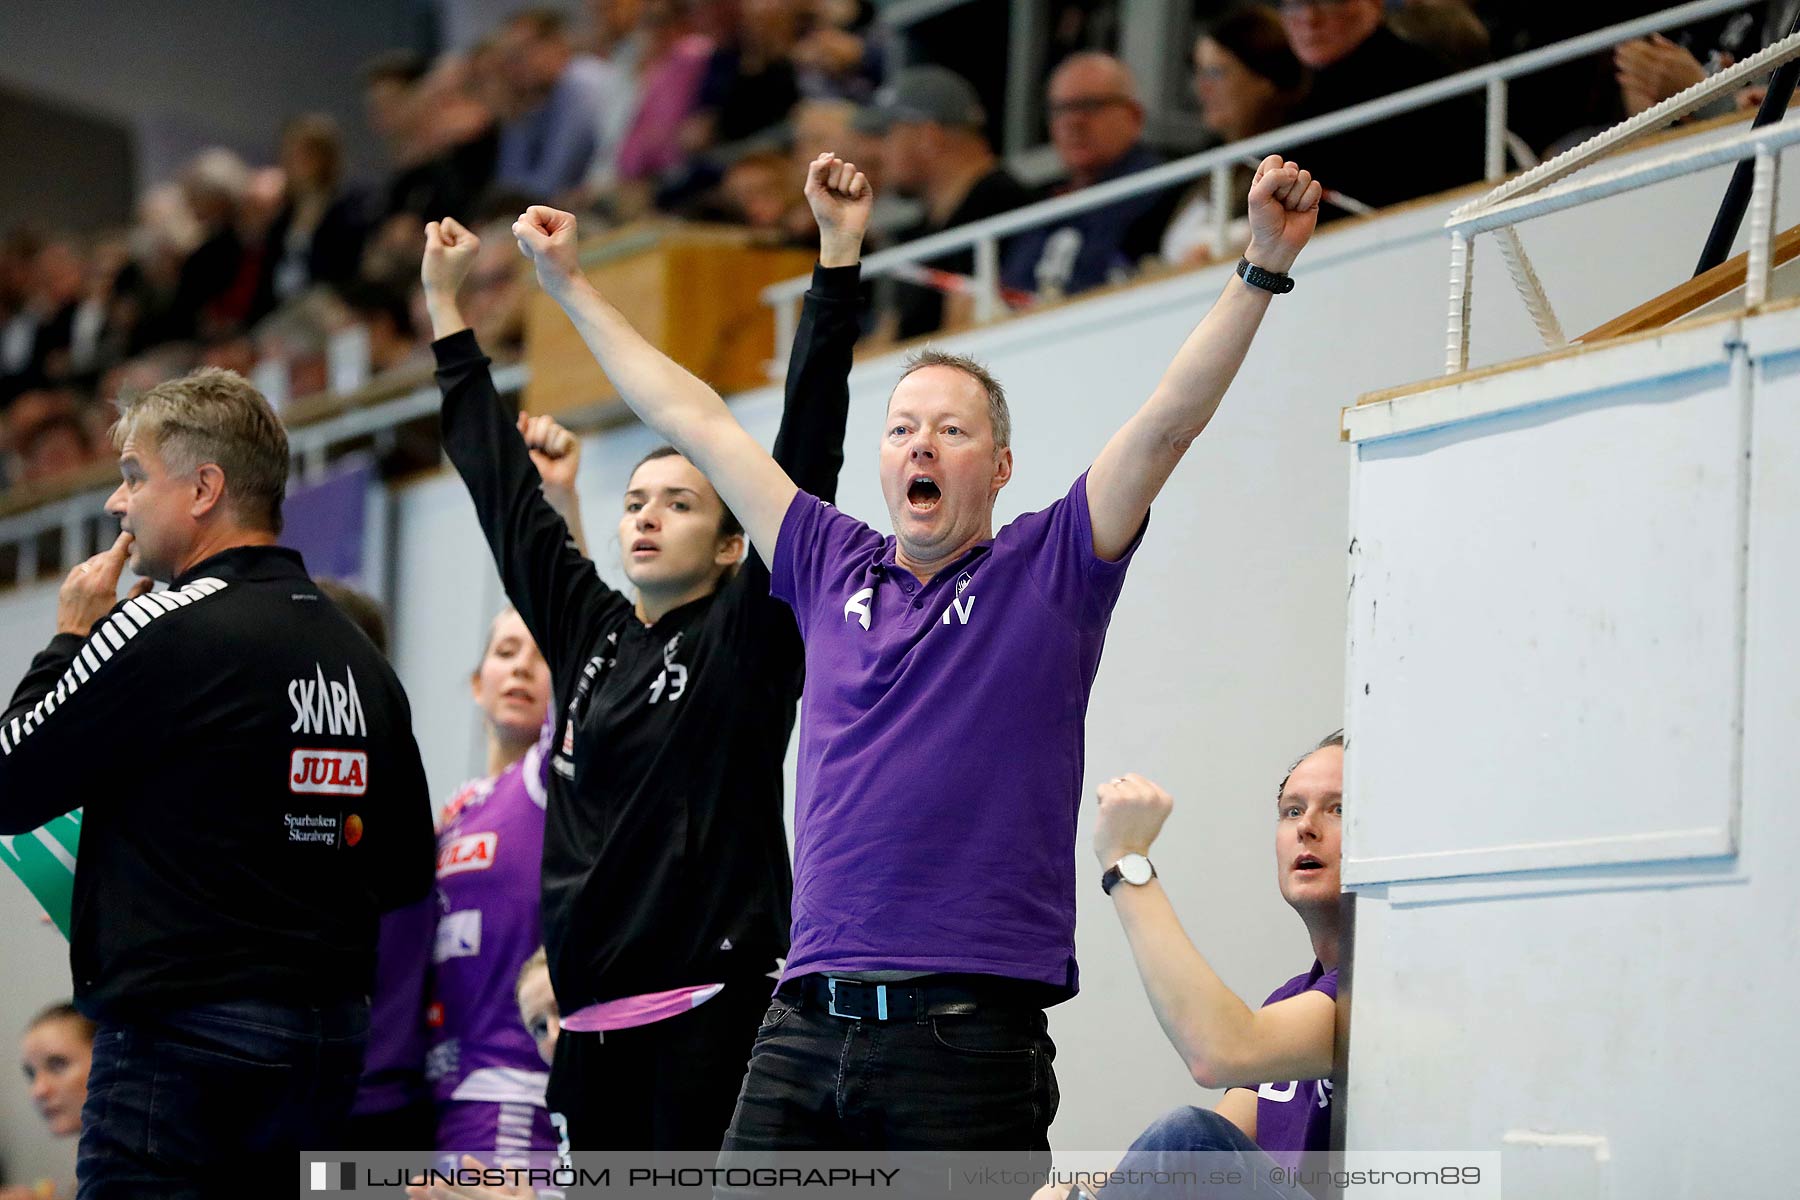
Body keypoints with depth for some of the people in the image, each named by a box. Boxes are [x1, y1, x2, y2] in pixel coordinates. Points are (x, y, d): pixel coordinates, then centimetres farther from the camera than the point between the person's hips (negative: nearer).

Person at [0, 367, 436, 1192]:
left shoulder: (159, 631, -12)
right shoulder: (361, 659, 12)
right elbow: (407, 872, 17)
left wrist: (70, 639, 6)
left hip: (182, 1038, -8)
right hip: (330, 1039, 8)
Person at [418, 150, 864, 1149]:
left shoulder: (747, 635, 0)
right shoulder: (587, 628, 14)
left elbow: (805, 450, -6)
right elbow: (502, 486, 22)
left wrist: (839, 259, -11)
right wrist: (444, 302, 27)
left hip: (710, 1009, -6)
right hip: (593, 1016, 6)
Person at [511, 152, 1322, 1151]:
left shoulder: (1044, 574, 6)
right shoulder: (834, 571, 16)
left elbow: (1169, 421, -4)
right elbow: (692, 420, 22)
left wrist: (1264, 262, -13)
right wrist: (569, 284, 28)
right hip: (808, 1024, 4)